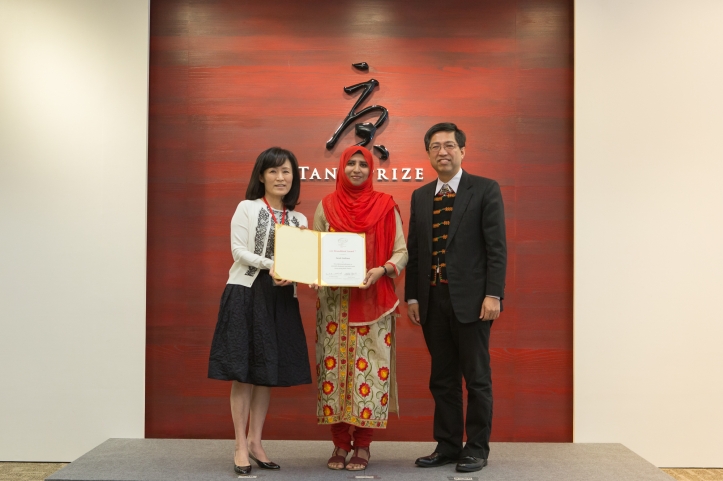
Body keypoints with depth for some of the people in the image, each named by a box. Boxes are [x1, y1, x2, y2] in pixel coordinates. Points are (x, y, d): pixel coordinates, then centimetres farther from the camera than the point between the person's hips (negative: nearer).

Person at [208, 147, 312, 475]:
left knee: (268, 373, 9)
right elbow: (239, 251, -7)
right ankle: (240, 447, 7)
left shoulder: (299, 219, 13)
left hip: (282, 299, 4)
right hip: (247, 294, -4)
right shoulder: (247, 208, 2)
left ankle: (255, 441, 21)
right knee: (243, 372, -2)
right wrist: (271, 266, -19)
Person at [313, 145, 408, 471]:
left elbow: (401, 251, 1)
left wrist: (382, 270, -17)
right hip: (334, 301, 2)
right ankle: (340, 443, 12)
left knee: (369, 368, -2)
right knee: (334, 367, 1)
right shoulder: (326, 206, 8)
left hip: (373, 300, -1)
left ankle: (362, 445, 9)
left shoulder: (385, 205, 3)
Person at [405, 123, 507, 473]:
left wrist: (493, 294, -13)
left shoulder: (485, 190, -1)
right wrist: (411, 296, 6)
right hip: (432, 299, 5)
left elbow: (496, 247, -6)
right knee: (442, 378, 11)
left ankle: (477, 449, 15)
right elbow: (414, 250, 12)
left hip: (470, 299, -5)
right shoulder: (420, 196, 13)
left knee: (476, 377, 4)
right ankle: (447, 445, 22)